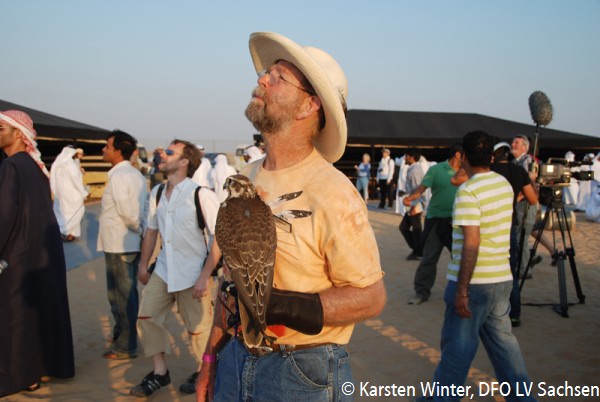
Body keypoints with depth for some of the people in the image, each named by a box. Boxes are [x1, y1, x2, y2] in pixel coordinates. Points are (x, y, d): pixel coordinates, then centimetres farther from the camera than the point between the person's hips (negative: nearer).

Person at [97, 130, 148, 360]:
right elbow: (142, 207, 10)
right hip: (132, 243, 9)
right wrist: (140, 230, 6)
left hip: (118, 245, -9)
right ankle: (123, 336, 32)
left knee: (120, 295, 1)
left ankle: (125, 347, 10)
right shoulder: (135, 174, 11)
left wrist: (138, 229, -9)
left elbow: (126, 211, -23)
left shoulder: (117, 176, -17)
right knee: (127, 293, 18)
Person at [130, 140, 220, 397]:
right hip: (164, 270, 6)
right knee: (147, 316, 5)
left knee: (198, 326, 6)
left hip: (193, 273, -6)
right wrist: (143, 265, 17)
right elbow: (151, 231, 14)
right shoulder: (157, 193, 4)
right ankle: (159, 372, 21)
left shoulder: (201, 195, -16)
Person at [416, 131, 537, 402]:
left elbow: (471, 244, -23)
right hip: (503, 278, 7)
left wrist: (462, 290, -20)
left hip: (474, 281, -7)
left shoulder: (468, 191, -18)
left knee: (457, 344, 5)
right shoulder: (505, 185, 6)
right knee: (502, 339, 17)